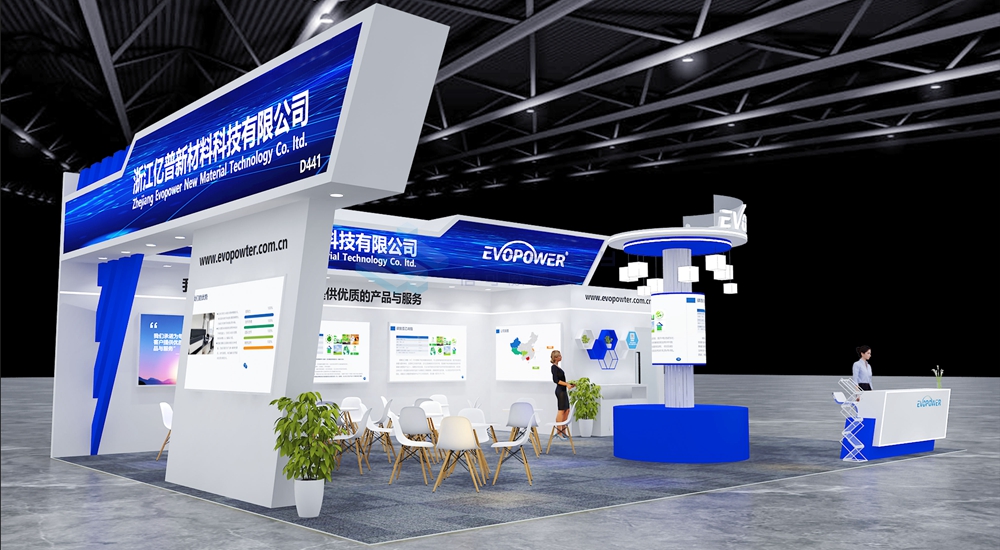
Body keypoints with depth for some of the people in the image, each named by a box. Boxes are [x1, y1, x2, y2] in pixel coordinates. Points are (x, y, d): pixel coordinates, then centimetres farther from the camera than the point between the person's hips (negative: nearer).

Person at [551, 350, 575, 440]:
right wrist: (567, 384, -21)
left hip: (563, 391, 10)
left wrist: (570, 384, 21)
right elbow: (556, 380, -19)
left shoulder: (557, 367, 16)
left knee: (567, 410, 10)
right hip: (560, 391, -10)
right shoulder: (554, 367, -11)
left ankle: (563, 431, 14)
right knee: (561, 411, -7)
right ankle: (559, 432, -4)